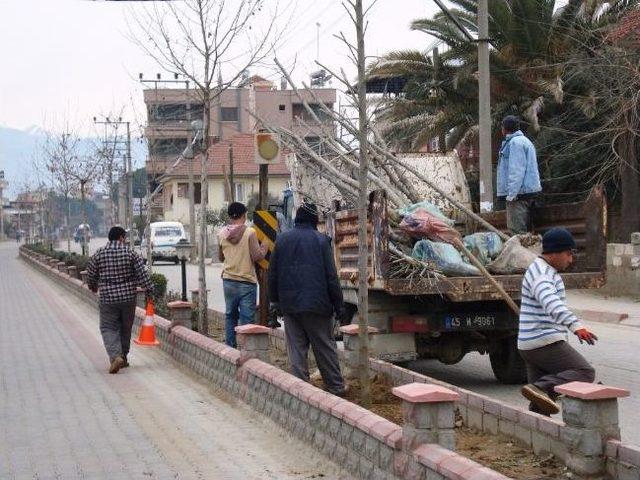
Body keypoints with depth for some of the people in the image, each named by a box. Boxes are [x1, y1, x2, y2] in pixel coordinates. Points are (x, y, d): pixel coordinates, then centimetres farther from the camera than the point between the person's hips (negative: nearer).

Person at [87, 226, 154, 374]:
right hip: (128, 296, 1)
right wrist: (149, 290, 2)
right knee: (125, 328, 16)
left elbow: (91, 275, 9)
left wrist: (93, 287, 29)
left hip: (107, 297, -1)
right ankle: (123, 357, 24)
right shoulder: (130, 253, -5)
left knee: (108, 328, 3)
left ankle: (116, 356, -17)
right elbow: (142, 273, -6)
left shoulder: (99, 254, -2)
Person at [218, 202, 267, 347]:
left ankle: (230, 347, 17)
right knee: (247, 318, -1)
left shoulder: (222, 234, 3)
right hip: (246, 281, -5)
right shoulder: (250, 232, -12)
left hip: (228, 280, 5)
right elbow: (256, 256, -13)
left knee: (230, 316, 15)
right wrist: (264, 250, 6)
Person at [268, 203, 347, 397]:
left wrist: (274, 300, 19)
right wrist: (339, 305, -1)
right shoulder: (321, 240, -6)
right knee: (325, 347, 7)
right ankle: (336, 387, 13)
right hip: (317, 304, -2)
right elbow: (331, 275, -7)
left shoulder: (282, 239, 5)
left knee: (296, 348, 6)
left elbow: (273, 274, 10)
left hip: (289, 304, 3)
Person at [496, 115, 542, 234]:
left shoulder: (515, 143, -12)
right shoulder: (524, 141, 21)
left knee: (517, 231, -12)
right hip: (527, 192, 11)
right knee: (524, 230, 13)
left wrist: (511, 194, -23)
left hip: (519, 193, -11)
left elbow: (516, 170, -20)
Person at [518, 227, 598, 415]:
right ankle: (541, 389, -28)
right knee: (585, 373, -13)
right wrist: (576, 326, -49)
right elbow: (553, 304, -35)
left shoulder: (546, 271, 20)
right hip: (545, 342, -10)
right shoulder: (540, 275, -15)